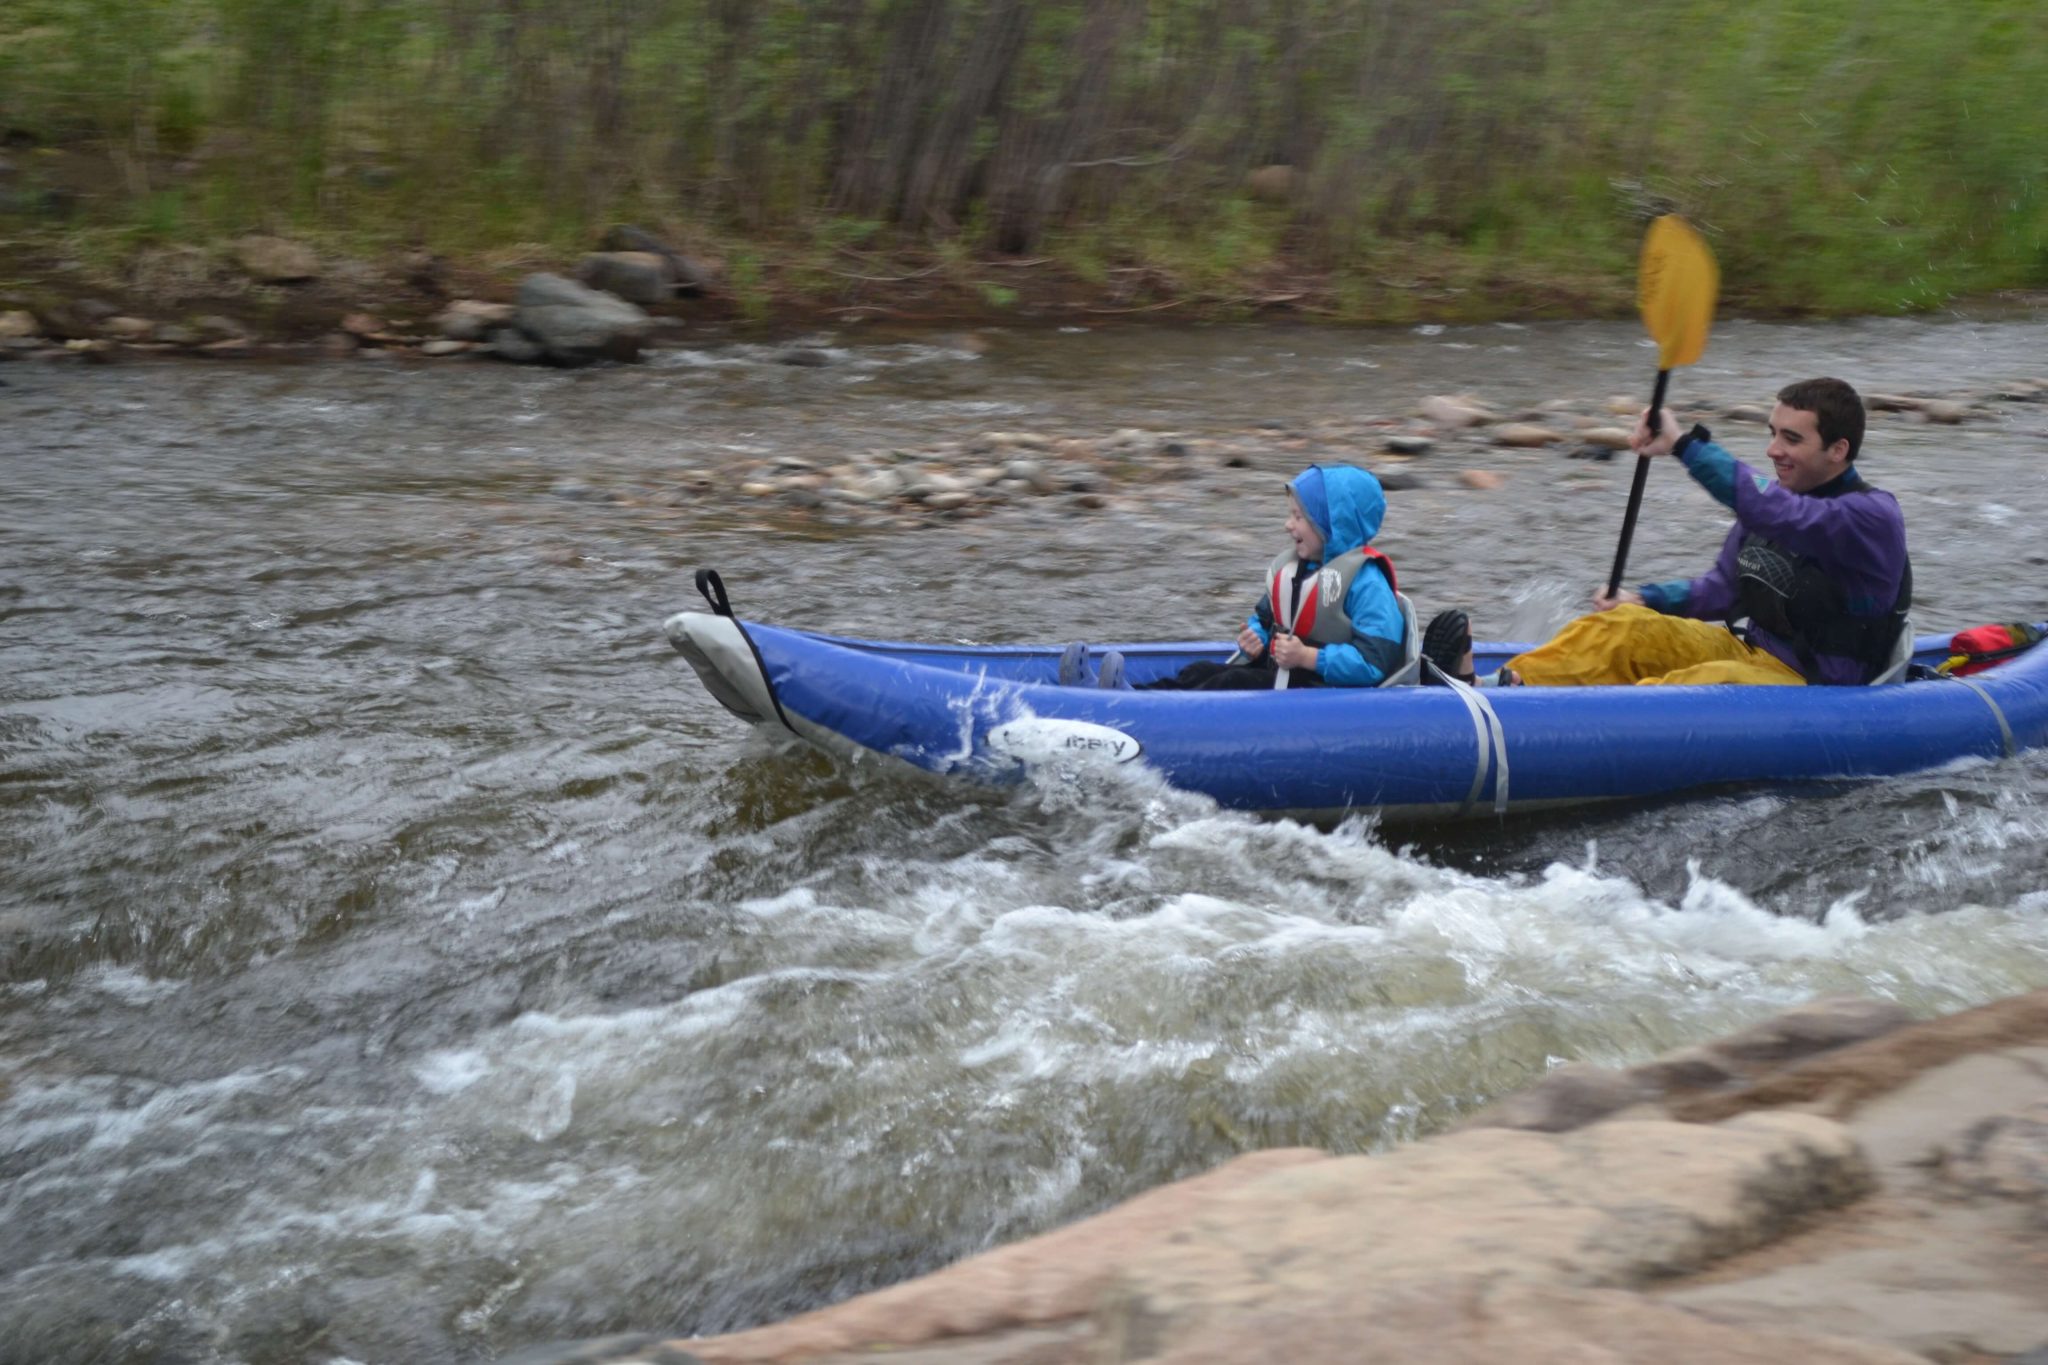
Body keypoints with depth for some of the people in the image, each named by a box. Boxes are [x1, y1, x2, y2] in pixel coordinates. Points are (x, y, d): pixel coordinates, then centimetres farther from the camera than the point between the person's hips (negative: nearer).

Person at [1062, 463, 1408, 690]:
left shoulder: (1365, 581, -12)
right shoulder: (1288, 567, 17)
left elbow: (1375, 659, -20)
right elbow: (1263, 617, 29)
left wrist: (1308, 657, -25)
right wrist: (1255, 639, 4)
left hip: (1326, 690, -9)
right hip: (1279, 675, 9)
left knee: (1236, 684, -28)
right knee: (1204, 672, -13)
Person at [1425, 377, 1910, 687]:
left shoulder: (1873, 516, -15)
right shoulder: (1779, 496, 13)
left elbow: (1768, 511, -33)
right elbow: (1723, 588, 20)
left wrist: (1685, 443, -33)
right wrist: (1645, 599, 3)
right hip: (1752, 653, 8)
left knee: (1715, 683, -38)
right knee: (1623, 628, -12)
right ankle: (1506, 687, -34)